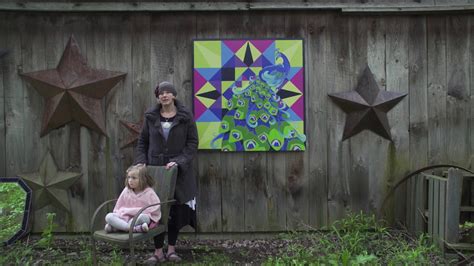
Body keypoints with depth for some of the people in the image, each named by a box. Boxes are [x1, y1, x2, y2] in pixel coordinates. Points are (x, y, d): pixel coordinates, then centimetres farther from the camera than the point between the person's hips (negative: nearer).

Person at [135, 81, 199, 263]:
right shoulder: (151, 117, 4)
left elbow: (192, 143, -4)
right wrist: (141, 163, -4)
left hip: (178, 171, -1)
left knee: (177, 211, 4)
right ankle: (158, 252, 17)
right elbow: (142, 142, 10)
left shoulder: (185, 116, -3)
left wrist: (179, 162, -16)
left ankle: (171, 249, 22)